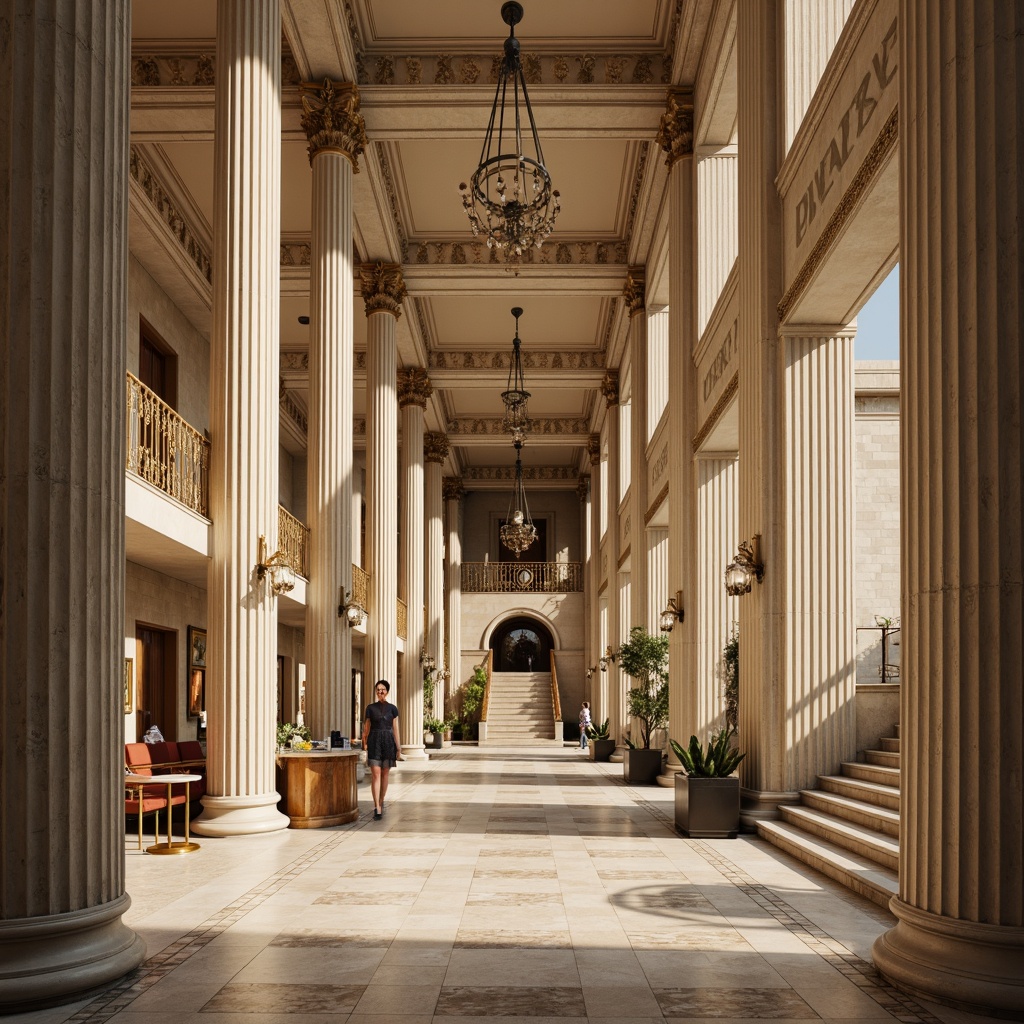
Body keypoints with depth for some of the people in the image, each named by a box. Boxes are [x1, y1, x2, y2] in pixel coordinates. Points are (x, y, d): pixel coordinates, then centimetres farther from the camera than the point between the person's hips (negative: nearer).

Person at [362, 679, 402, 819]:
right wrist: (365, 746, 3)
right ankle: (377, 809, -15)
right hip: (374, 742, -1)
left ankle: (381, 803, 24)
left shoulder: (392, 708, 5)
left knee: (384, 774, 7)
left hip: (388, 742, 1)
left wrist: (399, 749, 0)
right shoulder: (370, 708, 5)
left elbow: (395, 729, 4)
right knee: (375, 774, -10)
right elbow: (367, 728, 7)